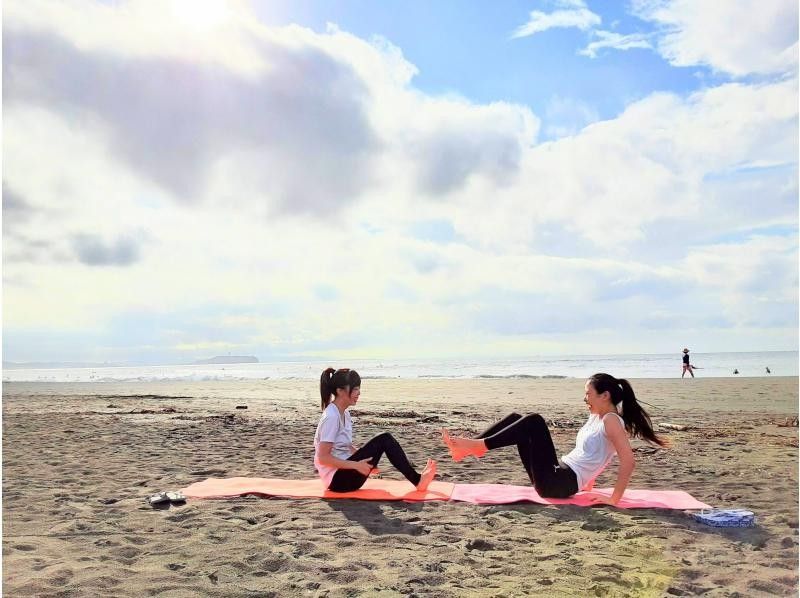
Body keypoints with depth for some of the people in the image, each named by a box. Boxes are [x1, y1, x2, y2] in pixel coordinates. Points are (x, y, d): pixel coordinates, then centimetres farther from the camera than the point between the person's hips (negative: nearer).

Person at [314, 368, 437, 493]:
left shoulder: (344, 413, 10)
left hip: (344, 472, 9)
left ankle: (416, 478, -3)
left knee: (385, 439, -1)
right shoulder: (331, 417, -19)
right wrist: (356, 465, -21)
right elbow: (323, 457, -21)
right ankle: (417, 481, -10)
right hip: (337, 479, -9)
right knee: (384, 440, -16)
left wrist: (367, 459, 5)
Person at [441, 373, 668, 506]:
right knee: (516, 419, 6)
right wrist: (586, 482, 22)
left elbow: (628, 461, -21)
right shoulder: (596, 416, 16)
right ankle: (467, 448, -4)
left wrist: (614, 499, -20)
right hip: (556, 475, 10)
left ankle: (478, 445, -17)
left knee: (534, 421, -20)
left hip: (561, 483, -10)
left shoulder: (611, 421, -12)